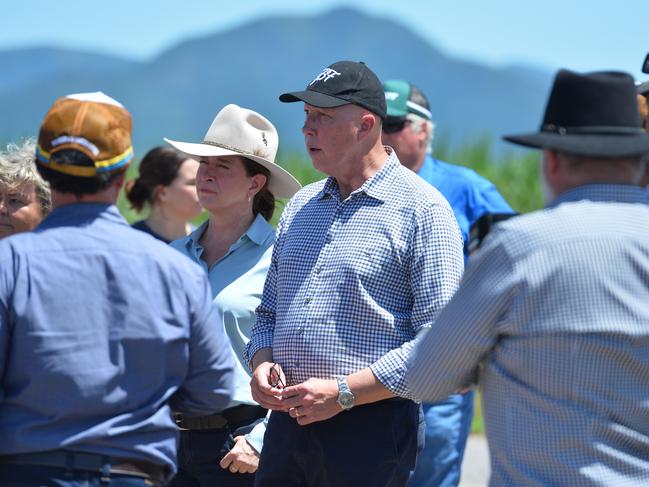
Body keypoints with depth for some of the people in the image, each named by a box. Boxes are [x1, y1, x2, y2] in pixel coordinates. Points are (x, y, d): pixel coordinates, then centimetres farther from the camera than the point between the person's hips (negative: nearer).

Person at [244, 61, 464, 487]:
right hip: (287, 424, 6)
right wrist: (262, 364, 2)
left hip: (371, 433, -6)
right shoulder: (300, 207, 17)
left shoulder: (423, 210, -6)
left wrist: (343, 392, -16)